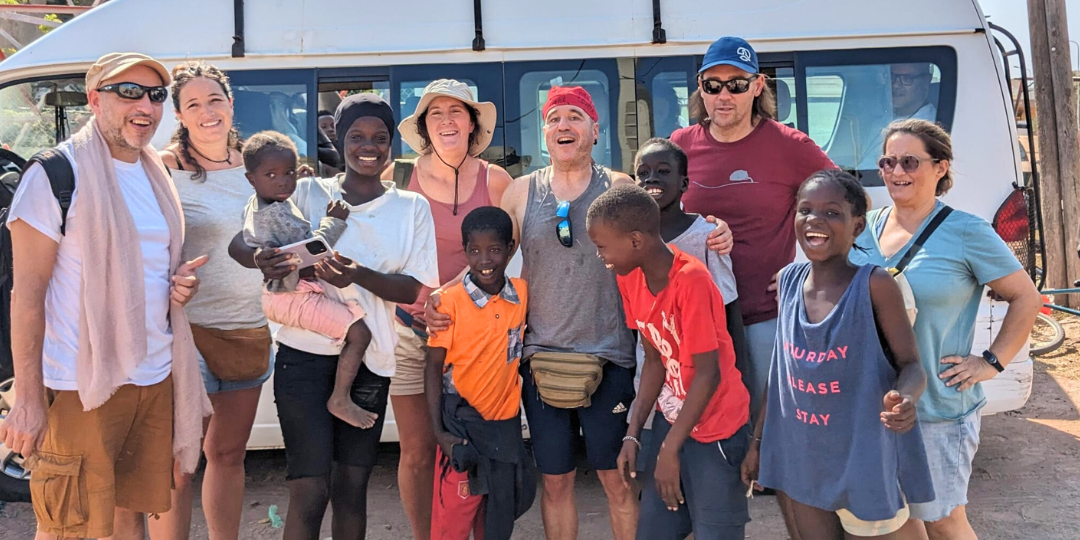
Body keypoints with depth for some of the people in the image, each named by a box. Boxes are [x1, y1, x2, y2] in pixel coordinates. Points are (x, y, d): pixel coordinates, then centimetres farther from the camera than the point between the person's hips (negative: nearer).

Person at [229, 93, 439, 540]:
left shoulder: (412, 207, 6)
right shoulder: (308, 193, 3)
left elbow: (414, 290, -1)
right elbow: (238, 242, 0)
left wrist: (361, 276, -20)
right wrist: (260, 259, -24)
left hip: (369, 359, 2)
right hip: (305, 353, -2)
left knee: (352, 487, 12)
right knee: (310, 491, -6)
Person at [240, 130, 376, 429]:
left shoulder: (253, 206, 8)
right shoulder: (278, 214, -23)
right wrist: (334, 221, -14)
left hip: (271, 293, 11)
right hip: (295, 297, -11)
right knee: (359, 333, -16)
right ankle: (340, 400, -9)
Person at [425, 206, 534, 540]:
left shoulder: (522, 294, -1)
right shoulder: (450, 302, -12)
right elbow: (434, 368, -8)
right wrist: (438, 430, -11)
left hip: (507, 421, 4)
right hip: (464, 422, -4)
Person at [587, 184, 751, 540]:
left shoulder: (691, 280, -25)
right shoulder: (629, 279, -2)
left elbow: (708, 375, -21)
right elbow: (654, 359, 3)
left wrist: (669, 449, -16)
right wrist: (632, 434, -2)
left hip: (714, 429, -7)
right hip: (672, 420, 7)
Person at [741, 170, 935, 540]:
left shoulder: (874, 285, -16)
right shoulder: (789, 281, -2)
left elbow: (912, 364, -11)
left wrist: (904, 399, -33)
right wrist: (758, 440, 10)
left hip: (864, 461, -4)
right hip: (802, 458, 5)